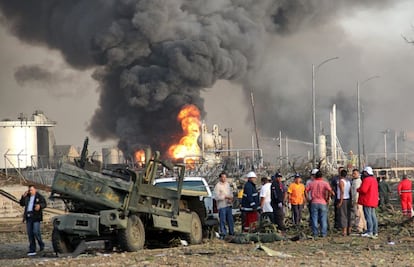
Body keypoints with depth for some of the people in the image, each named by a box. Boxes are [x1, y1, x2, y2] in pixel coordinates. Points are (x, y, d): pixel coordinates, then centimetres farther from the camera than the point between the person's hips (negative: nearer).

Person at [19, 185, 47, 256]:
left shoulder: (39, 197, 2)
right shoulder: (27, 197, 17)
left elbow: (44, 204, -8)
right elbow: (22, 204, 18)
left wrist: (40, 206, -29)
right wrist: (23, 196, 4)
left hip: (36, 217, -5)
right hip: (28, 217, 5)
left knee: (36, 232, -14)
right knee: (30, 233, 2)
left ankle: (41, 244, 12)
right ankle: (32, 250, 5)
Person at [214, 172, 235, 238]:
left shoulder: (227, 184, 13)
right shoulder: (217, 186, -9)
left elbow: (231, 193, 20)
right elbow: (216, 197, -15)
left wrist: (231, 198, 0)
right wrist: (225, 197, -18)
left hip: (229, 205, 7)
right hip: (222, 206, -7)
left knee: (230, 220, 11)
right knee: (223, 220, -5)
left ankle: (231, 232, 21)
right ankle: (223, 233, 1)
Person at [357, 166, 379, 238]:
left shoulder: (367, 180, -16)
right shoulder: (374, 179, 17)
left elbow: (363, 190, -21)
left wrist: (358, 189, -4)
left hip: (367, 201, -10)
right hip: (373, 201, 10)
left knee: (368, 216, -8)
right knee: (373, 216, 13)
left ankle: (369, 232, -10)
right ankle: (375, 232, 15)